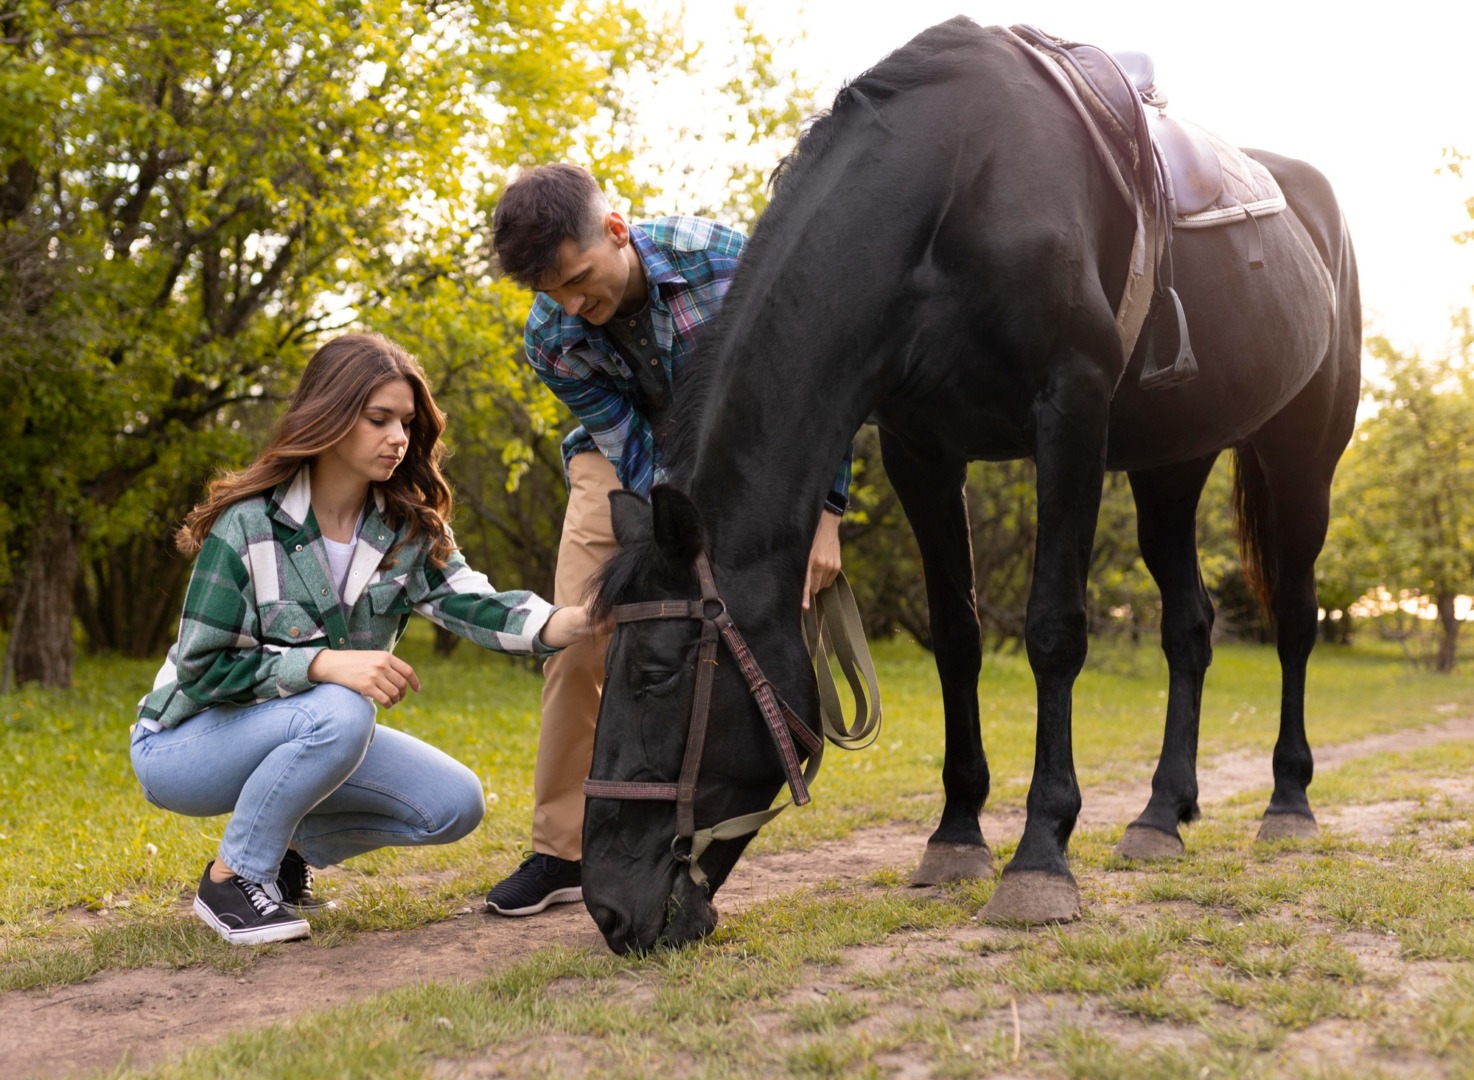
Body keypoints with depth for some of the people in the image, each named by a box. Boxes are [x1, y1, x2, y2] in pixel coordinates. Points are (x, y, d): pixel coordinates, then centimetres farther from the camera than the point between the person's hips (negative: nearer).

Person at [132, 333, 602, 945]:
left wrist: (578, 621, -40)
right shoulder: (247, 526, -22)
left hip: (312, 732, 6)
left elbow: (476, 605, -21)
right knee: (340, 713, -35)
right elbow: (202, 666, -22)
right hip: (182, 745, -6)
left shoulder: (408, 530, -6)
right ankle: (232, 878, -15)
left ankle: (291, 847, 11)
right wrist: (326, 664, -36)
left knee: (455, 805, -8)